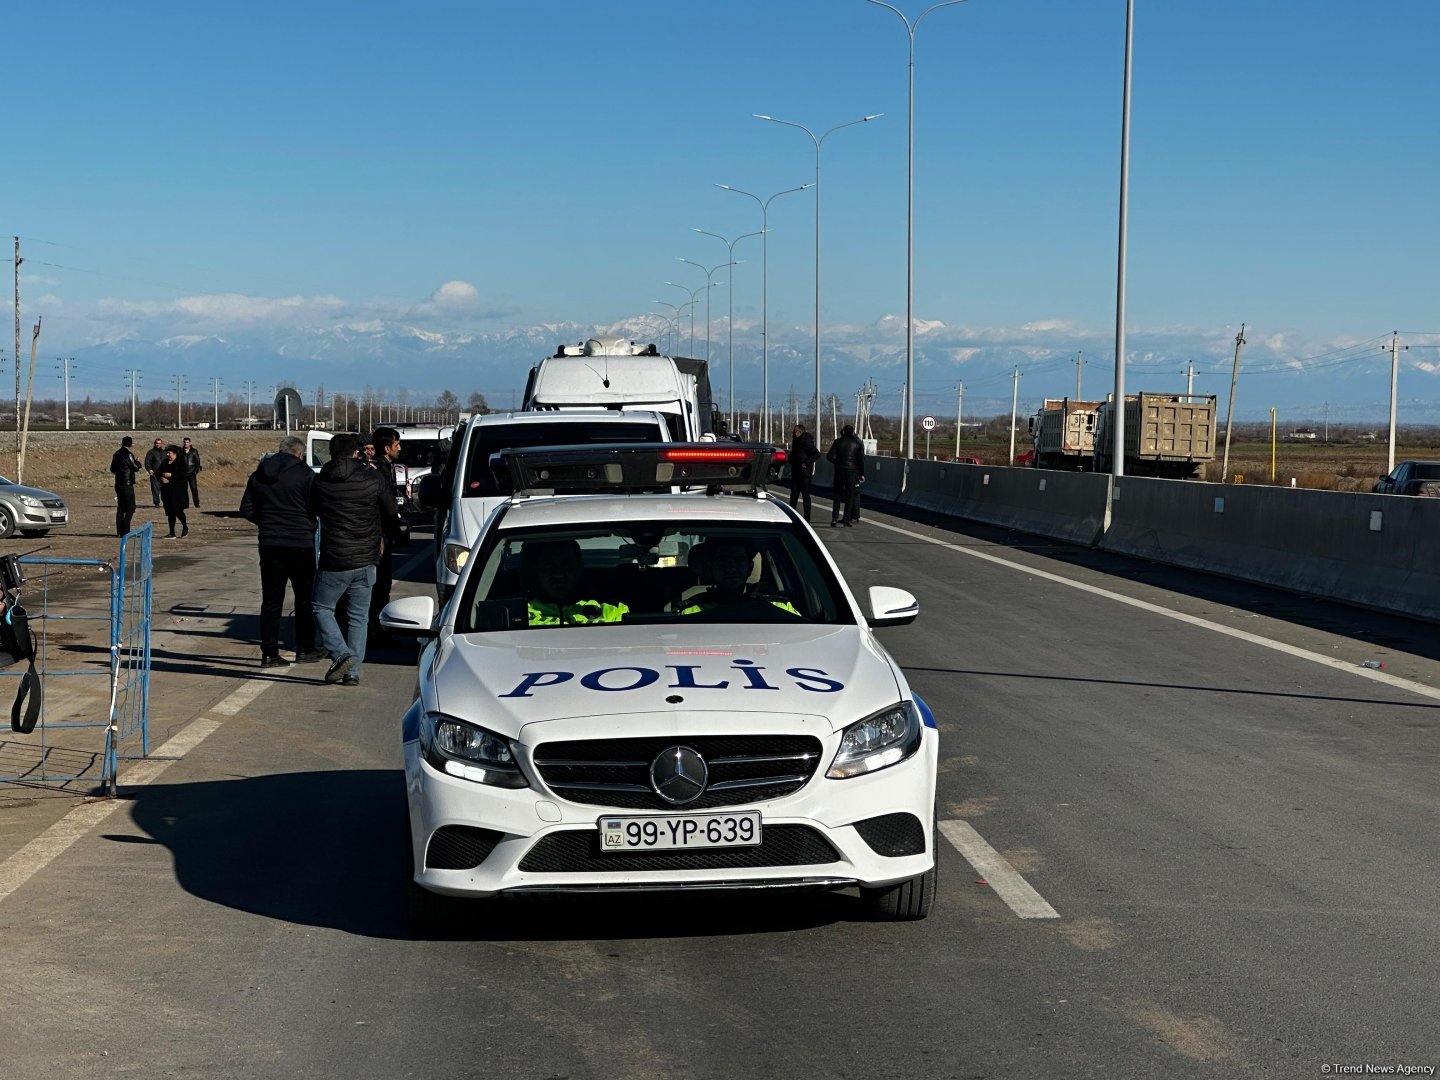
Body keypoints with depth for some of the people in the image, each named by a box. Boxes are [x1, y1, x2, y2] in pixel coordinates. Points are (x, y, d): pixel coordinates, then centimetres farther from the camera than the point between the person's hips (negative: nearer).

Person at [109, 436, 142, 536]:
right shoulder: (128, 454, -14)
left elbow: (112, 469, 18)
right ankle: (125, 530, -9)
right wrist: (138, 462, 7)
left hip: (118, 484, 8)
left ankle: (119, 531, 14)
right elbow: (136, 468, -12)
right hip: (127, 485, -8)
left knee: (120, 507, 14)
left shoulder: (117, 454, 11)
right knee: (130, 508, -3)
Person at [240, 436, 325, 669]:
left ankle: (269, 652, 4)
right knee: (305, 598, 9)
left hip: (269, 544, 4)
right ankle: (304, 649, 14)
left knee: (271, 600, 7)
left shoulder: (259, 475, 7)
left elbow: (246, 510, 8)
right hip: (300, 543, -4)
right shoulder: (304, 474, -9)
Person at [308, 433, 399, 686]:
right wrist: (378, 535, 27)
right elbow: (391, 513, 8)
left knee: (321, 607, 14)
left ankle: (340, 654, -6)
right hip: (365, 560, 2)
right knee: (358, 617, 11)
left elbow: (311, 514, 9)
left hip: (333, 561, -2)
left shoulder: (320, 483, -4)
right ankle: (353, 671, 8)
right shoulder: (370, 480, -2)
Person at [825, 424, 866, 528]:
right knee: (850, 495, 6)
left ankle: (835, 518, 0)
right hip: (852, 472, -1)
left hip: (839, 471, 1)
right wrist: (862, 474, 2)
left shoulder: (838, 442, 1)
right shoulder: (858, 443, 0)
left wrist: (837, 463, 11)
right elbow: (861, 460, -3)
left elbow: (830, 456, -6)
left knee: (838, 495, 9)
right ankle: (846, 519, 3)